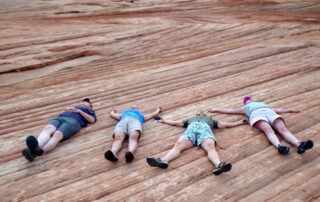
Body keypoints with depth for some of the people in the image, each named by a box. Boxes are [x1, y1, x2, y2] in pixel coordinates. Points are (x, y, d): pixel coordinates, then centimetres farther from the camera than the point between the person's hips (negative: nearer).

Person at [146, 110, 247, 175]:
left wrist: (240, 122, 44)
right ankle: (163, 161, -54)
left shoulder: (210, 119, 45)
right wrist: (164, 121, 55)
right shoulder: (191, 119, 47)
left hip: (205, 128, 0)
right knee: (178, 145, -30)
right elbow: (176, 123, 49)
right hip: (191, 128, 1)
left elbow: (224, 124, 42)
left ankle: (218, 165, -61)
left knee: (210, 147, -35)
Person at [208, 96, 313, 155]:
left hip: (271, 113, 3)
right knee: (268, 130, -35)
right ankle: (279, 146, -62)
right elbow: (230, 110, 38)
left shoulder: (263, 104, 46)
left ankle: (299, 145, -52)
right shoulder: (245, 108, 38)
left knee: (283, 129, -27)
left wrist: (290, 110, 51)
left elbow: (277, 110, 49)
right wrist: (216, 110, 39)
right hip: (257, 115, -3)